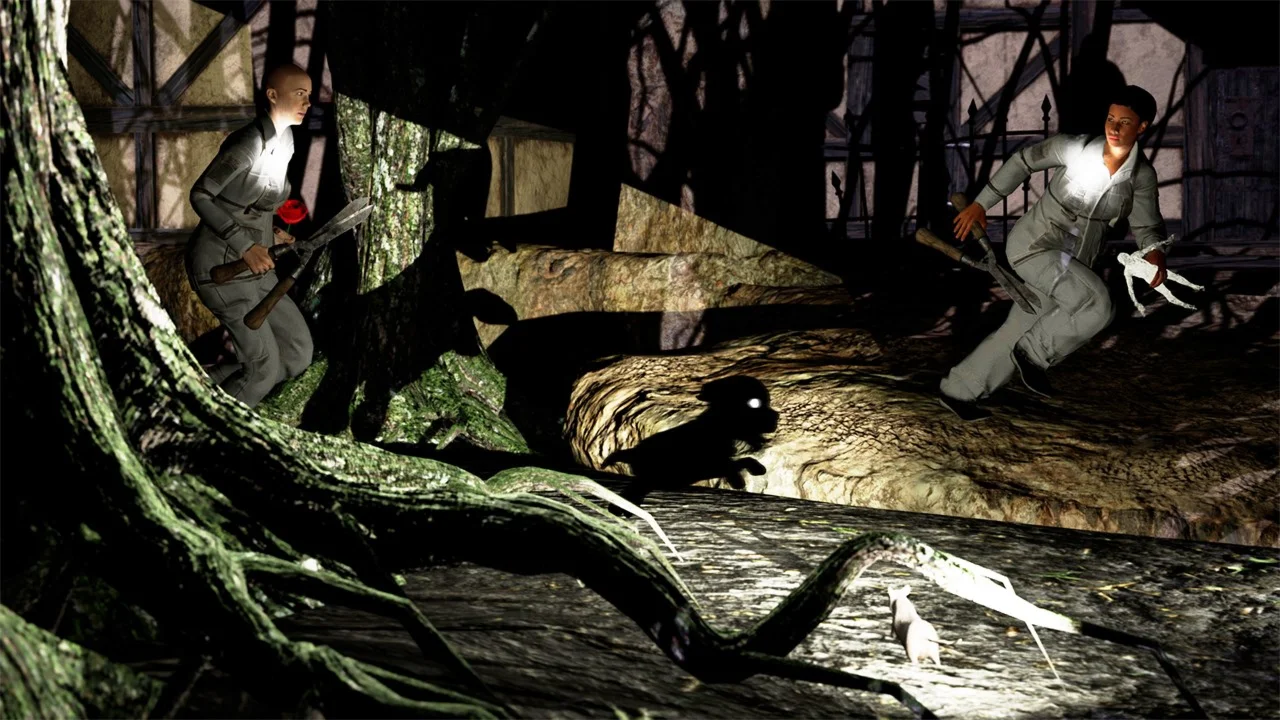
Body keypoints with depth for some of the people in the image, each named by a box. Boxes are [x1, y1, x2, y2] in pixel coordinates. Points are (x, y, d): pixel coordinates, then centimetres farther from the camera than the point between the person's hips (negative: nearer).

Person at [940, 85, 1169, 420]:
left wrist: (1155, 252, -21)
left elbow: (1147, 226, 2)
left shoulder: (1143, 175, -5)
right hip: (1034, 244, -5)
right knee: (1098, 306, -26)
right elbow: (1024, 160, -4)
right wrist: (980, 203, -2)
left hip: (1073, 259, 6)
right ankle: (1034, 354, -4)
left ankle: (958, 390, 28)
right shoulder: (1075, 148, -17)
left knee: (1021, 331, 12)